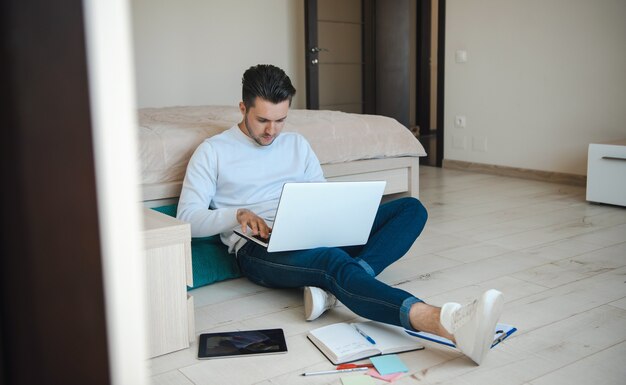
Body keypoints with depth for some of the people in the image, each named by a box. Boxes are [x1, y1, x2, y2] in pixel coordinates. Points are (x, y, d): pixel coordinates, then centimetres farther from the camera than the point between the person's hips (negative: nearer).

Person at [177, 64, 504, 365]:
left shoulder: (297, 144, 22)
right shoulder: (213, 152, 8)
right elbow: (186, 218, 1)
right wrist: (237, 214, -17)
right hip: (259, 248, -6)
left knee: (412, 209, -9)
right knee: (333, 260, -39)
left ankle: (334, 286, -35)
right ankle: (451, 324, -62)